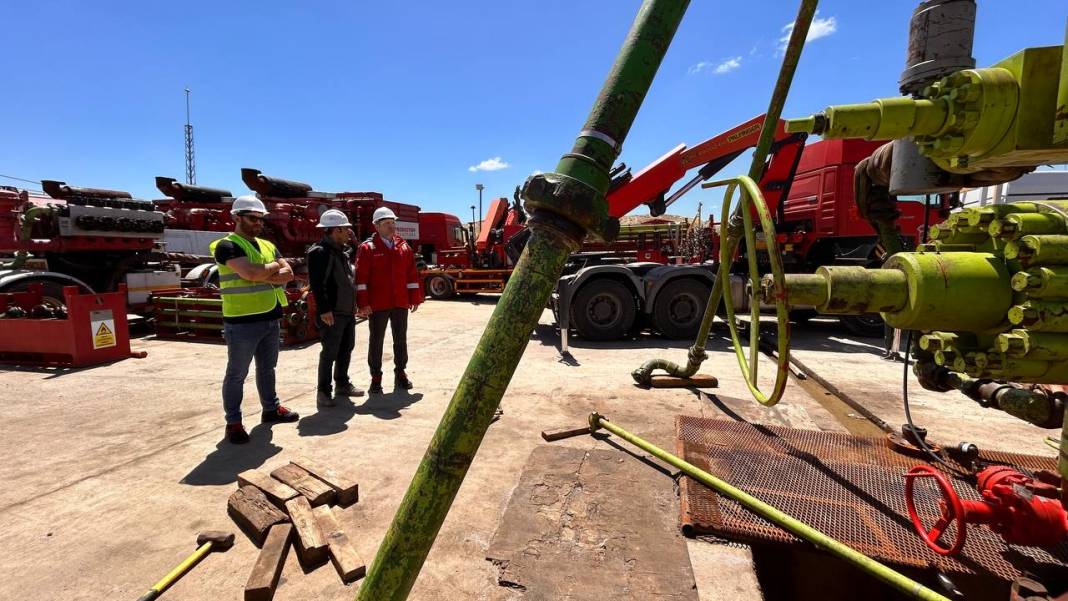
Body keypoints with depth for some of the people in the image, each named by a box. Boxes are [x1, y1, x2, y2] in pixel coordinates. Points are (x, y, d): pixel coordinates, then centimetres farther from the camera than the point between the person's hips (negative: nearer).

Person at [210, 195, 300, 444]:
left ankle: (271, 408, 33)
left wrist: (263, 276, -14)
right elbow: (250, 273, -25)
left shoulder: (267, 245, 13)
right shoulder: (228, 245, -10)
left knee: (267, 368, 19)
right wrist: (274, 267, -7)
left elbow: (288, 274, 3)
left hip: (270, 318, 7)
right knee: (237, 374, 4)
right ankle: (233, 422, 14)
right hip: (242, 321, -7)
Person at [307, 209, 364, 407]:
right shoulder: (319, 252, -14)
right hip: (332, 313, -9)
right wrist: (324, 309, -24)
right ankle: (323, 392, 9)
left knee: (346, 349, 16)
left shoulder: (343, 250, 14)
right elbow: (316, 284, -21)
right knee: (330, 352, -2)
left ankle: (342, 384, 30)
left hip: (348, 311, 9)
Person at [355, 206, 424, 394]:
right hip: (377, 304, -4)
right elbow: (361, 278, -8)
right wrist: (363, 303, -13)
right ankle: (376, 377, 15)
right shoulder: (367, 248, -4)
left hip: (401, 303, 4)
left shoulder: (403, 246, 9)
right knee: (376, 341, 5)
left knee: (401, 339, 11)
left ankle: (400, 373, 24)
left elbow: (412, 274, 10)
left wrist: (415, 298, 6)